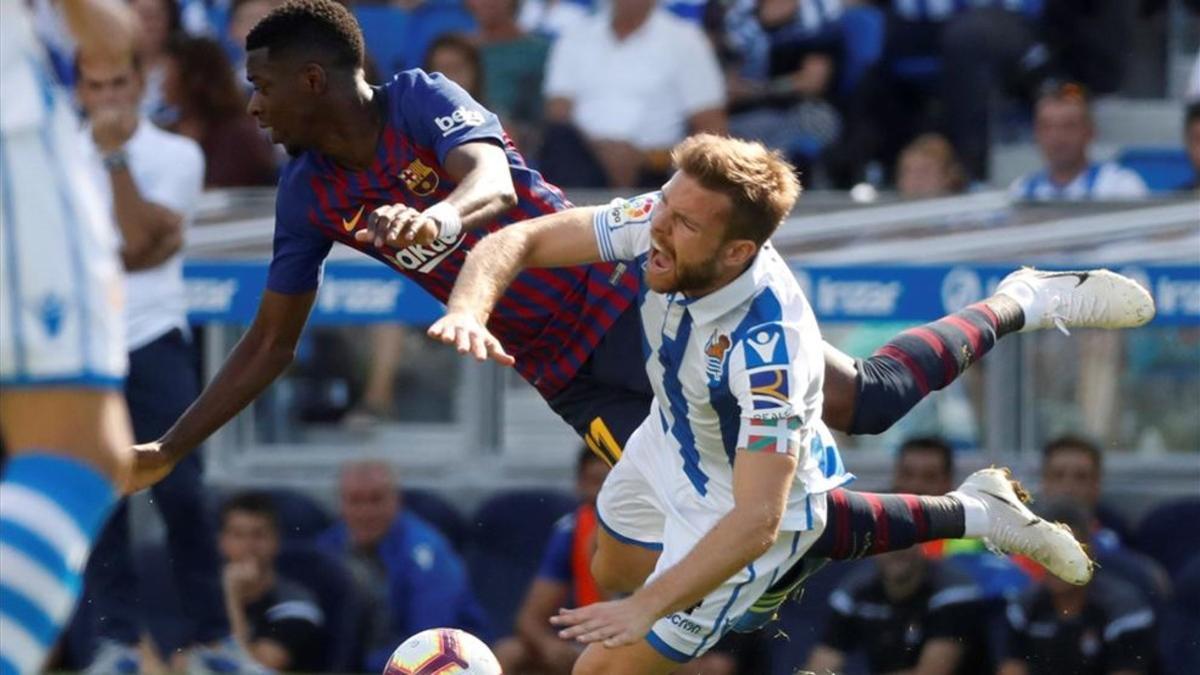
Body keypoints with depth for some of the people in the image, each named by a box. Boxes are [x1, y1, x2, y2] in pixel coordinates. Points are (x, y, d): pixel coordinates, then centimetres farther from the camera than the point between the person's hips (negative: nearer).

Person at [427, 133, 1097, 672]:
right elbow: (519, 241, -19)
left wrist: (648, 608, -52)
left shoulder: (767, 348, -43)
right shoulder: (662, 223, -27)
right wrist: (468, 309, -40)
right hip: (671, 443, 8)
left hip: (745, 496, -8)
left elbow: (755, 518, -44)